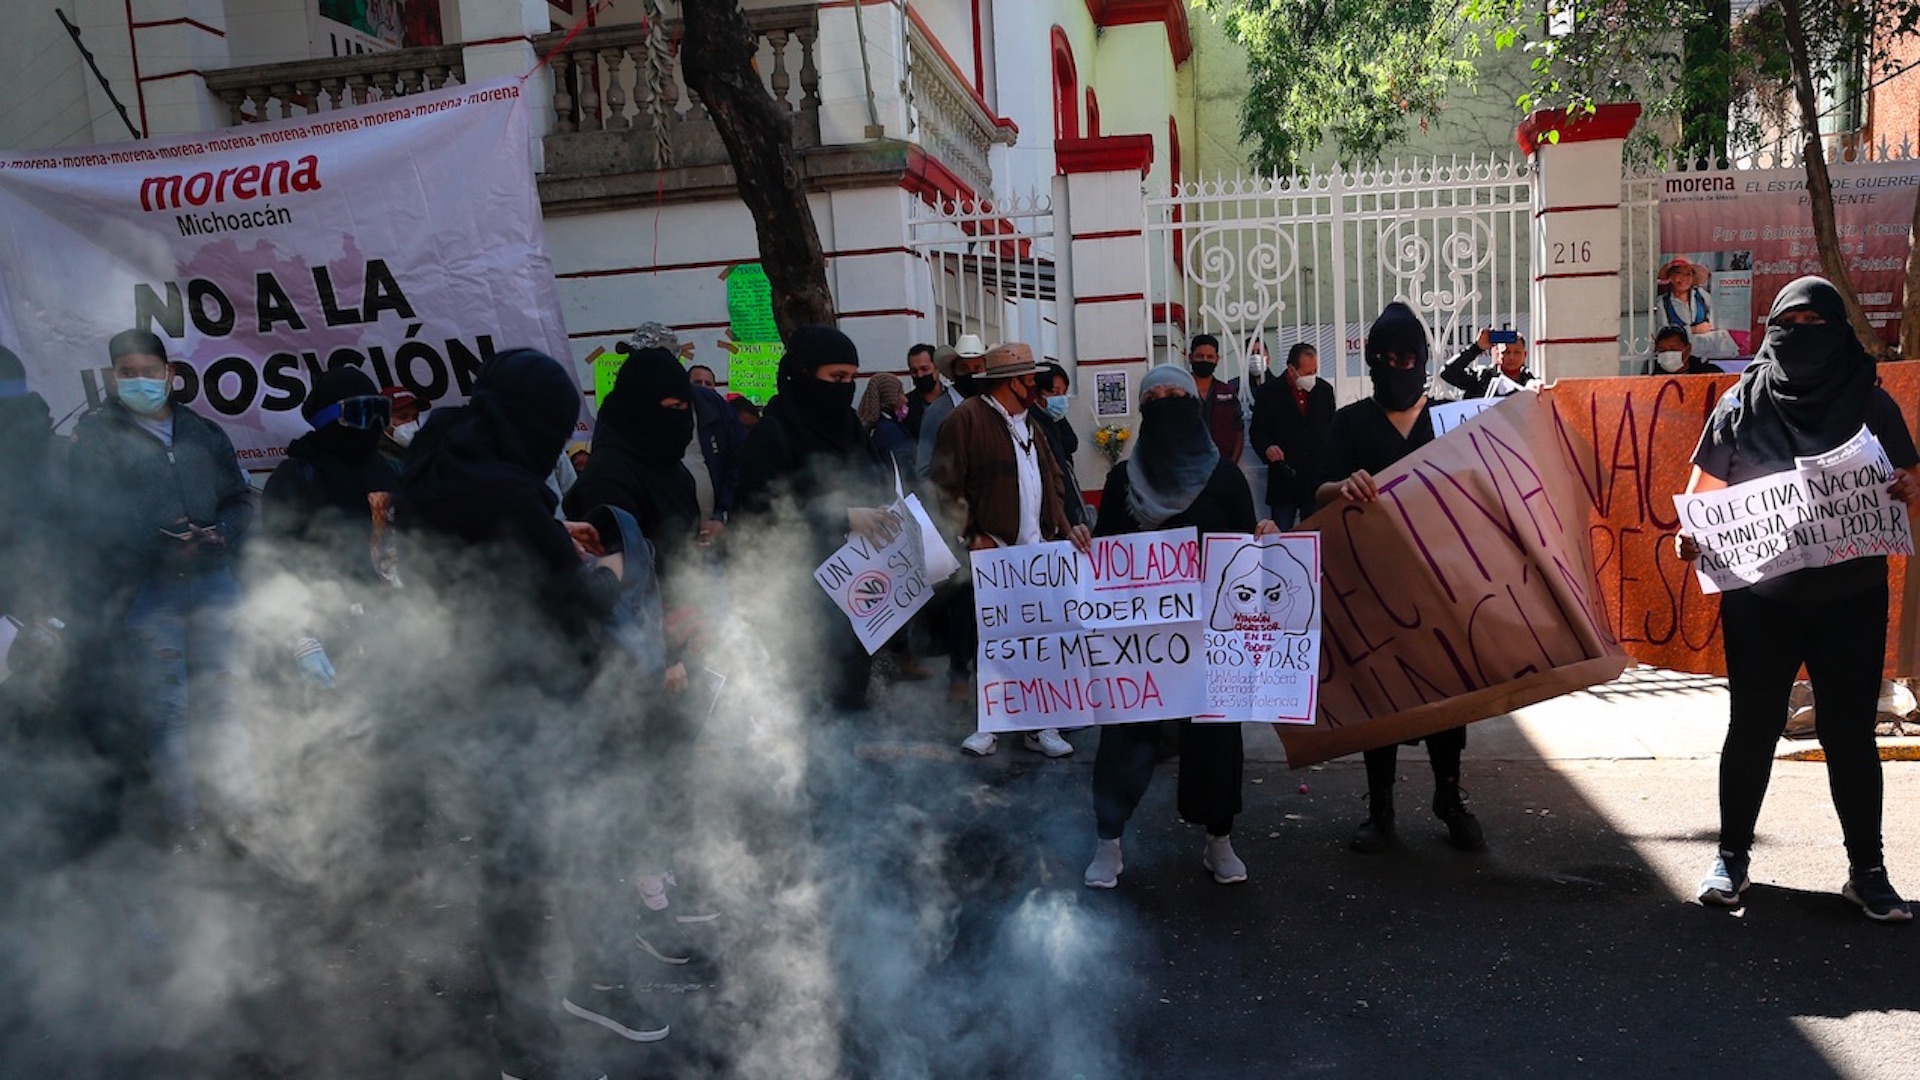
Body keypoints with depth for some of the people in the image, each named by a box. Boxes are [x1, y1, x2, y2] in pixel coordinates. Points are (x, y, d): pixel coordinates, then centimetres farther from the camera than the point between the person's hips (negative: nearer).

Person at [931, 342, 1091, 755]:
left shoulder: (1029, 425, 20)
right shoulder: (967, 419, -6)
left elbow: (1050, 485, 24)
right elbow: (947, 487, -10)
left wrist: (1064, 529, 11)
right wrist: (972, 537, -16)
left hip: (1038, 554, 7)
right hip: (991, 557, -7)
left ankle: (1040, 725, 15)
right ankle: (988, 723, 13)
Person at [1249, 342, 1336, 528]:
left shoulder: (1325, 390, 8)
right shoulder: (1269, 392, -1)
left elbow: (1332, 429, 16)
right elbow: (1258, 432, 1)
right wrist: (1267, 448, -20)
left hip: (1318, 479, 2)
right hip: (1283, 479, -2)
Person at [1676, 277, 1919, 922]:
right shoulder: (1741, 404, 1)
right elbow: (1704, 489, 5)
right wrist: (1690, 534, -15)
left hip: (1851, 597, 1)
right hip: (1758, 597, 0)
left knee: (1851, 731, 7)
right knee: (1752, 727, 7)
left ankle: (1867, 870, 20)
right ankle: (1732, 855, 20)